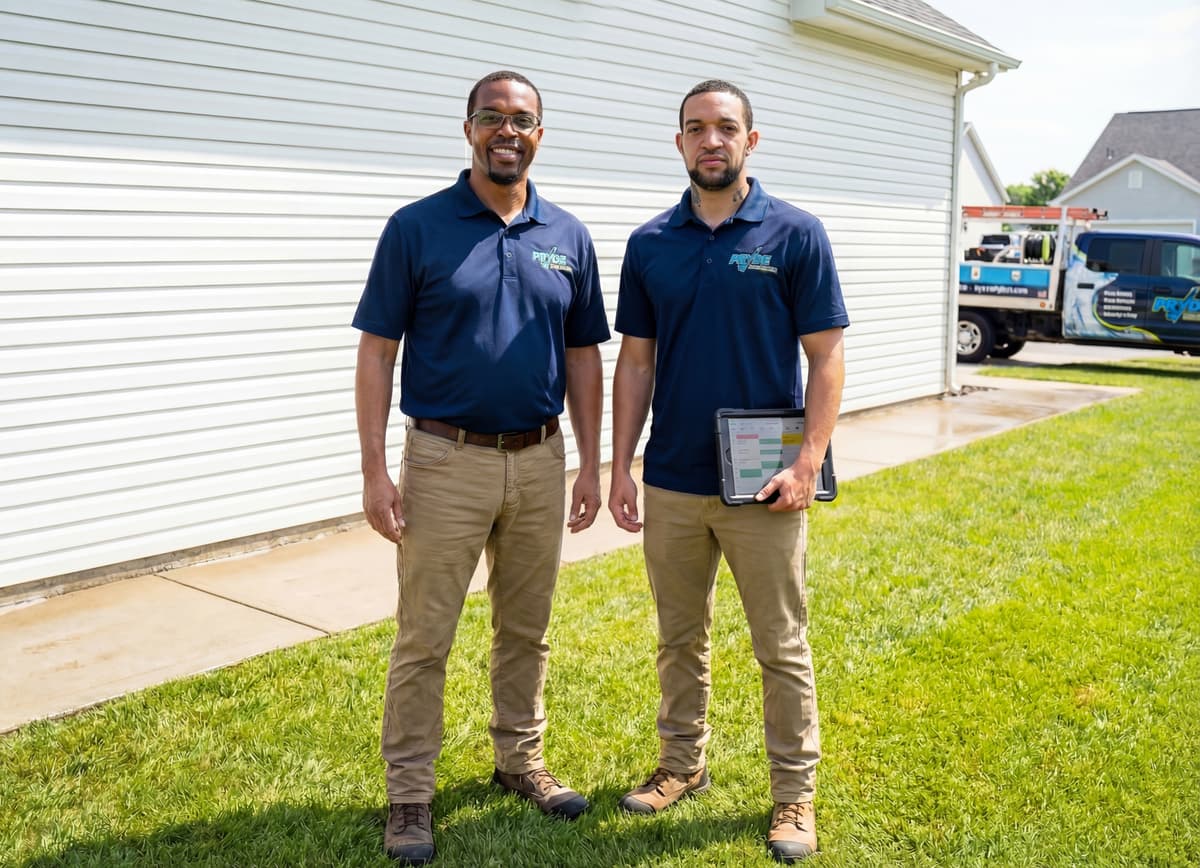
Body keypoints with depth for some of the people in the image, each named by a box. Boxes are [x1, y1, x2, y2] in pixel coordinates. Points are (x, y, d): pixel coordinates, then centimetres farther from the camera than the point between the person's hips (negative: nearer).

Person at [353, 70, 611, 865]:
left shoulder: (568, 238, 6)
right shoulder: (416, 228, -4)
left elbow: (584, 357, 10)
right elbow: (377, 351, -5)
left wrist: (591, 464, 5)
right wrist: (375, 470, -11)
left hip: (539, 461, 4)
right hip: (446, 461, -3)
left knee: (527, 629, 15)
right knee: (424, 638, 3)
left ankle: (520, 758, 33)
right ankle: (410, 792, 17)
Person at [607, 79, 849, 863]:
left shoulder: (796, 233, -5)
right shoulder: (650, 244, 5)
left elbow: (826, 358, -6)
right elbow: (636, 362, 7)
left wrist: (809, 463, -15)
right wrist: (620, 467, 2)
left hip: (762, 485, -3)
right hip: (672, 482, 4)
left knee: (782, 648, 7)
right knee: (681, 640, 16)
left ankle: (794, 793, 21)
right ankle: (683, 764, 33)